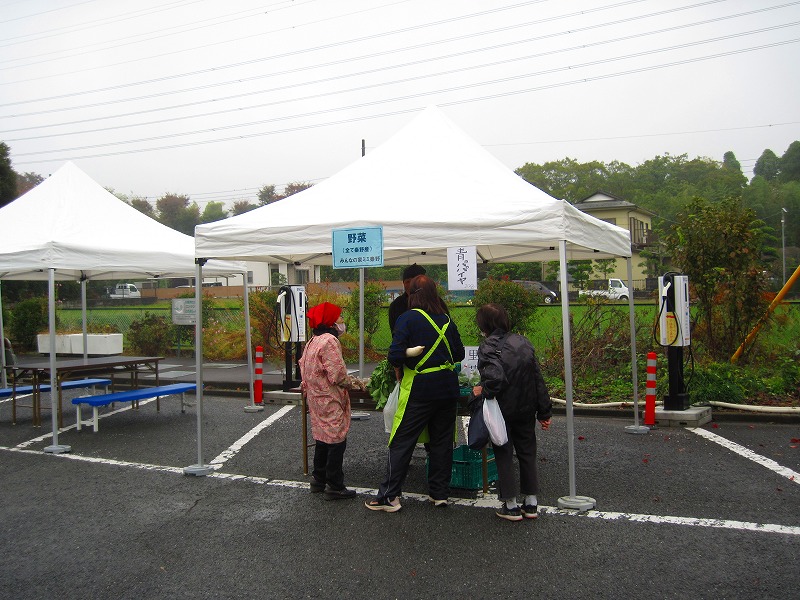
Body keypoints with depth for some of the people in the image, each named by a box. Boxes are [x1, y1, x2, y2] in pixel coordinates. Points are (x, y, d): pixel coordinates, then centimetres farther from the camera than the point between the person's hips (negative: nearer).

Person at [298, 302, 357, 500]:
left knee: (322, 439, 19)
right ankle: (334, 486, 4)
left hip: (316, 398, 10)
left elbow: (303, 367, 16)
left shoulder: (311, 342, 10)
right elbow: (338, 374, -22)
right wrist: (349, 382, -5)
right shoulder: (329, 341, -19)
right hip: (331, 401, -9)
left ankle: (318, 480, 28)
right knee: (336, 441, -2)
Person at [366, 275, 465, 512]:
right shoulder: (446, 320, 5)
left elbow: (395, 355, -15)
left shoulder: (408, 318, -10)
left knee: (401, 442, 3)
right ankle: (440, 494, 21)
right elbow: (459, 354, 11)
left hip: (419, 388, -5)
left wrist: (398, 373, 4)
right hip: (447, 387, 5)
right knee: (442, 441, 13)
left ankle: (389, 496, 6)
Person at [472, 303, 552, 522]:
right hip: (527, 410, 5)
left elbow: (496, 377, -31)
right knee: (527, 453, 16)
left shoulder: (488, 346, -15)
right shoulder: (523, 342, 2)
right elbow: (538, 378, 3)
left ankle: (511, 505, 14)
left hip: (503, 411, -5)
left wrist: (482, 390, -12)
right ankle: (531, 503, 23)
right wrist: (544, 411, 8)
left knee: (503, 456, 8)